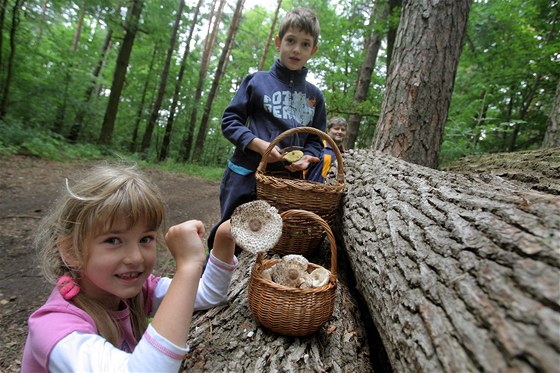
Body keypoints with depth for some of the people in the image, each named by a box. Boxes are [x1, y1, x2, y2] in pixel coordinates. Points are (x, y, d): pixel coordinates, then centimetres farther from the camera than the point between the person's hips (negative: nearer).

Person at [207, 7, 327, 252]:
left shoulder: (315, 96, 10)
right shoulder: (257, 81, 1)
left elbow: (315, 140, 13)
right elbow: (229, 120, -1)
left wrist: (307, 157, -9)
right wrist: (258, 144, -16)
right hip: (245, 177, -3)